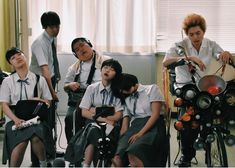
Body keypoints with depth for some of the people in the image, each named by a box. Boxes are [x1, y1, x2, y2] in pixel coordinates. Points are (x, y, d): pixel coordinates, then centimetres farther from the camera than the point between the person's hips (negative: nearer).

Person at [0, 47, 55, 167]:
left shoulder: (39, 80, 10)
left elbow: (48, 102, 14)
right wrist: (16, 119, -16)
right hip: (16, 120, -1)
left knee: (36, 138, -32)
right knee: (21, 142, -33)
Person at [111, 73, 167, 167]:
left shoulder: (152, 89, 7)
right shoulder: (126, 99, 22)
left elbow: (155, 114, -5)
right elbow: (124, 125, 14)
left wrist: (140, 133, -15)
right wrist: (121, 140, -5)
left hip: (153, 127, -5)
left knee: (133, 155, -35)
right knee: (117, 160, -26)